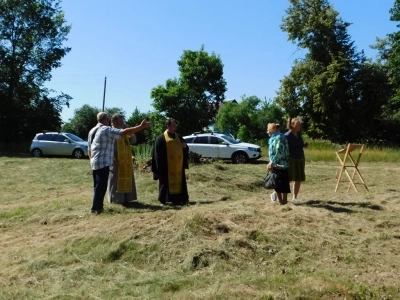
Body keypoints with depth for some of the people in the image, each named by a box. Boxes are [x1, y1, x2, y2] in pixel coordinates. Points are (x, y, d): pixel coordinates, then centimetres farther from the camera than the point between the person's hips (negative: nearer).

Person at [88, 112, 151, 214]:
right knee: (101, 186, -4)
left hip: (95, 162, 9)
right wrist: (141, 126, -21)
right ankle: (96, 208, -1)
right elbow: (124, 132, -22)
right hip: (103, 163, -9)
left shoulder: (92, 131, 16)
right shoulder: (107, 130, -12)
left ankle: (98, 206, 20)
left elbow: (89, 149, 19)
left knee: (97, 185, 15)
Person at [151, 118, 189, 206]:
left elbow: (185, 149, 21)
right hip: (166, 166, -6)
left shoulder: (178, 137, 14)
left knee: (178, 181, 8)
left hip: (178, 166, 6)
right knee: (166, 182, -2)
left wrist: (185, 146, -3)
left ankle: (177, 199, 16)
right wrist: (160, 166, -16)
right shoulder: (161, 138, -5)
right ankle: (164, 200, 6)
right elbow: (158, 153, -10)